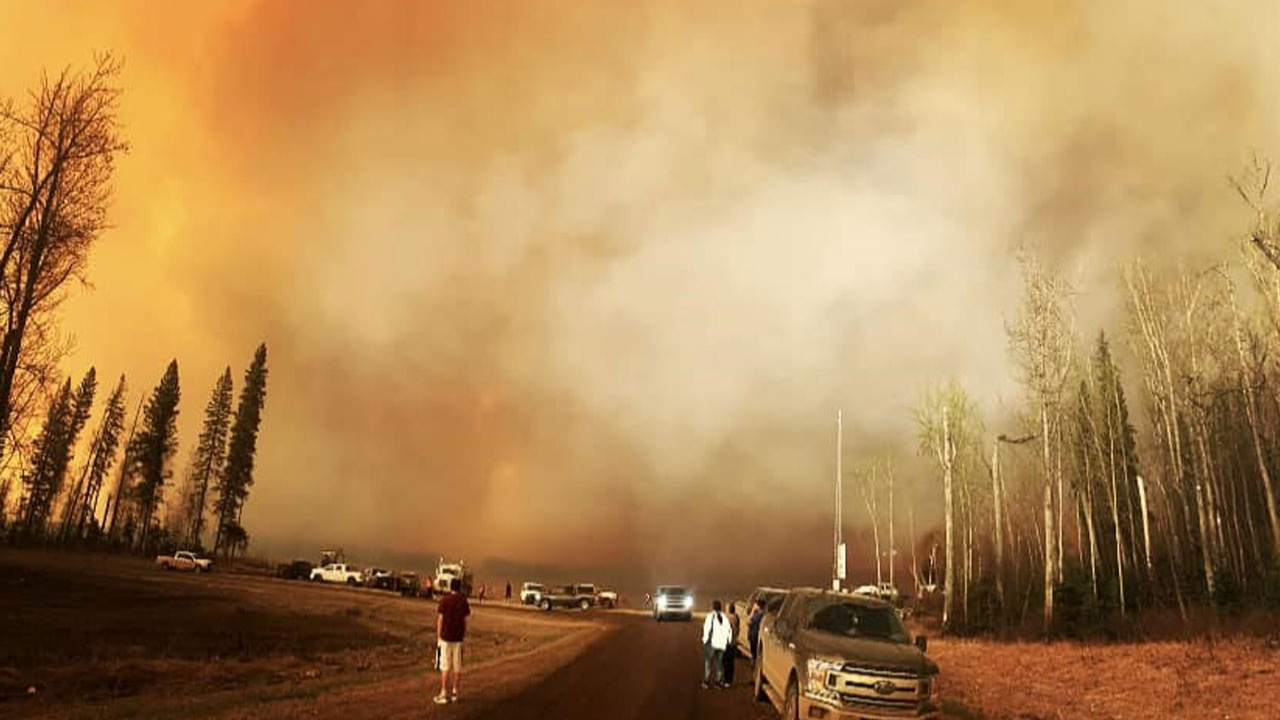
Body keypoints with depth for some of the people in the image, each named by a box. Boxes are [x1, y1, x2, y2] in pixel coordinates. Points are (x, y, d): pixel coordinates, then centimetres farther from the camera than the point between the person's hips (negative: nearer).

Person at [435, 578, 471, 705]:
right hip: (458, 638, 3)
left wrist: (438, 637, 3)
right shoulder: (463, 601, 1)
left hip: (446, 637, -2)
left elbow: (440, 619, -5)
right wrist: (464, 635, 12)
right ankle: (454, 693, 15)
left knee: (445, 667, 2)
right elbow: (465, 620, 2)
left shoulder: (444, 600, -7)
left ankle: (444, 694, 3)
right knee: (457, 666, 9)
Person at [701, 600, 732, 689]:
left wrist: (705, 639, -2)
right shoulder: (724, 617, 6)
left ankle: (706, 681, 2)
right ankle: (719, 681, 15)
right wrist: (727, 642, 11)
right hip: (722, 644, 4)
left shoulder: (710, 616, -8)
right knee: (719, 662, 15)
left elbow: (707, 628, -12)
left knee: (708, 662, 6)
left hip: (712, 643, -4)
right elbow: (728, 630, 4)